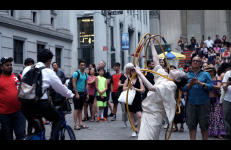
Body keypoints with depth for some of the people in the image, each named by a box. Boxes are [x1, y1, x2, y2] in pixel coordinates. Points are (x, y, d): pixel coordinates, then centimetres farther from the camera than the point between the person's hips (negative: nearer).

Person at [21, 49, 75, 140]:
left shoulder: (27, 69, 11)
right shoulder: (49, 72, -1)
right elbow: (61, 88, 6)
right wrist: (71, 95, 24)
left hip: (25, 105, 5)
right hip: (40, 104, -5)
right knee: (58, 119, 18)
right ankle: (53, 138, -3)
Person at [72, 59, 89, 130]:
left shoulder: (86, 74, 13)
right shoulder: (76, 73, -9)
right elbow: (74, 84, -13)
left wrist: (87, 94, 11)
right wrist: (76, 94, -17)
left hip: (82, 93, 7)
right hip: (77, 93, -7)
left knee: (80, 109, 10)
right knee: (76, 109, -6)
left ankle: (80, 124, 13)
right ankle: (76, 125, -4)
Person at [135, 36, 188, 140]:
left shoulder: (170, 85, -17)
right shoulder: (163, 75, 8)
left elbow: (151, 87, -31)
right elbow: (156, 59, 16)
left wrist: (139, 73, -27)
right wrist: (152, 44, 22)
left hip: (153, 116, -9)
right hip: (147, 113, 9)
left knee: (145, 137, -15)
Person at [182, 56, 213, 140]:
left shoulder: (206, 74, 7)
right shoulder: (187, 75, 10)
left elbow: (211, 87, -5)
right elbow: (183, 89, 2)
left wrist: (200, 83, -17)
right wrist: (190, 84, -15)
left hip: (203, 104, -1)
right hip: (191, 103, 1)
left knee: (204, 125, 3)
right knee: (191, 124, 2)